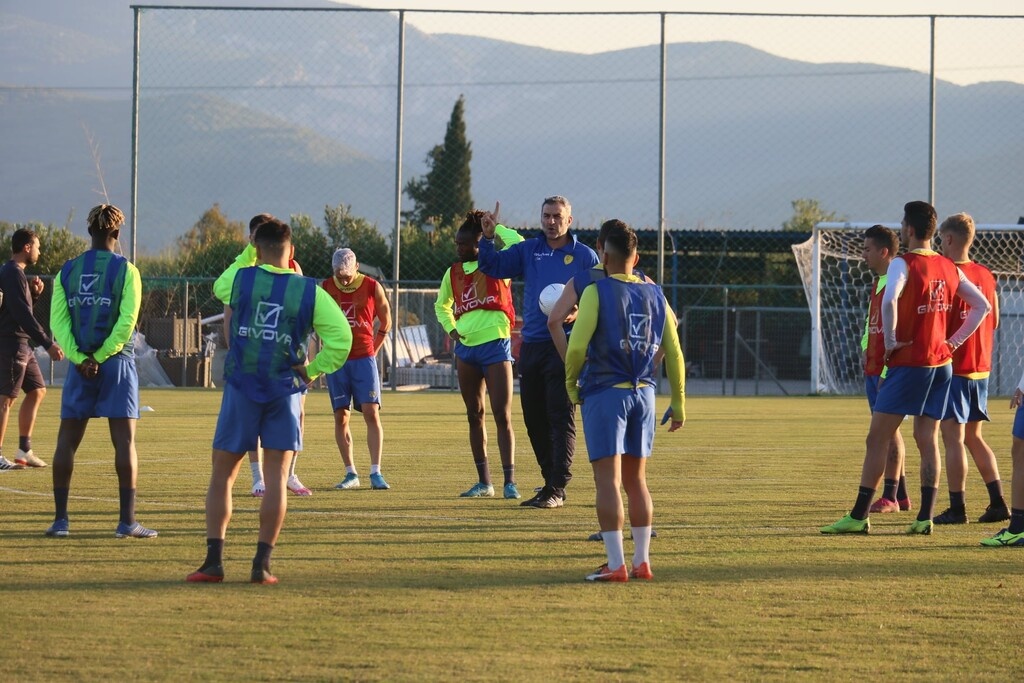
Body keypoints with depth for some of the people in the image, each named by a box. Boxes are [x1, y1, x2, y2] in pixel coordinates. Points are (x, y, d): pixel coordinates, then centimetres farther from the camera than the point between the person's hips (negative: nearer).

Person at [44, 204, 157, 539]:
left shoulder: (67, 271, 5)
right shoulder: (125, 270, -3)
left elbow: (58, 320, -3)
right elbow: (127, 320, -12)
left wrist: (80, 358, -8)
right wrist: (100, 356, -8)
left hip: (81, 366, 3)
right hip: (117, 362, -3)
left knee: (67, 441, 7)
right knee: (125, 441, -1)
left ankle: (60, 519, 5)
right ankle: (127, 520, -4)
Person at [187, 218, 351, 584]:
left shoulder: (241, 279, -3)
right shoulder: (309, 291, -3)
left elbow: (219, 286, 22)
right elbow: (341, 337, -7)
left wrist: (247, 253, 26)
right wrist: (312, 370, 1)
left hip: (241, 388, 0)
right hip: (285, 390, 0)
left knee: (222, 475, 7)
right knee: (277, 478, 3)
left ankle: (214, 560, 0)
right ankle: (262, 564, -2)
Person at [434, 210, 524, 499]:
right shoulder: (453, 273, 10)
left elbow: (518, 244, -24)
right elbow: (442, 305, 26)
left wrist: (493, 227, -10)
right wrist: (451, 329, 8)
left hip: (495, 345, -6)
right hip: (466, 347, 6)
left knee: (502, 416, -9)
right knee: (475, 416, 9)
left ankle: (510, 481, -9)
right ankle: (484, 482, 15)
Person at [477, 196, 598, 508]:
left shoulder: (585, 256, 2)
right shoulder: (528, 250, 12)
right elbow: (492, 267, 8)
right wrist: (488, 237, -8)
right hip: (531, 344, 5)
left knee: (560, 418, -9)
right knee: (533, 418, 10)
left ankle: (557, 488, -8)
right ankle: (550, 481, 21)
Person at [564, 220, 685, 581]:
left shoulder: (597, 292, -8)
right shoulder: (654, 295, 7)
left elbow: (577, 346, -14)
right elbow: (674, 353, 9)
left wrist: (571, 385, 4)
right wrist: (678, 403, 16)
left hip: (605, 392, -5)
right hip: (643, 394, 5)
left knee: (608, 480, -4)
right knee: (636, 480, 14)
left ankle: (615, 565, -7)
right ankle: (642, 561, 13)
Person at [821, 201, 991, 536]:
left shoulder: (904, 264, -11)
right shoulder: (948, 267, 9)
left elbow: (890, 299, -31)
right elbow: (982, 306, 15)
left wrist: (892, 341, -18)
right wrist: (953, 342, 13)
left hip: (909, 361, -7)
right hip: (942, 363, 7)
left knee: (877, 437, -3)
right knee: (927, 439, 8)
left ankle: (858, 517, -5)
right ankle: (925, 517, 3)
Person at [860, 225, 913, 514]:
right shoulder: (878, 283, 16)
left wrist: (887, 372, -22)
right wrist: (866, 348, 13)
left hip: (888, 370, -10)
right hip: (873, 368, 10)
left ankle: (891, 497, -4)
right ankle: (901, 495, 17)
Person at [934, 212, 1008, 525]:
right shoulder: (986, 276, 8)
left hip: (952, 367, -7)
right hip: (981, 367, 7)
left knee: (953, 437, -3)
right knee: (974, 437, 15)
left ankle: (957, 508, -3)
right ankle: (998, 502, 9)